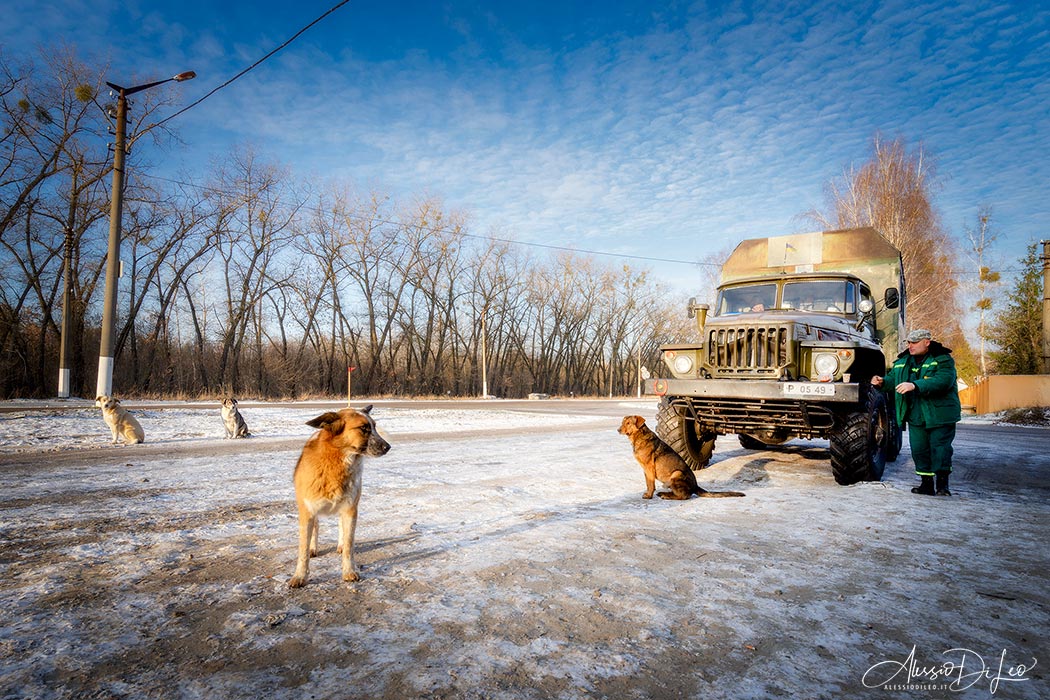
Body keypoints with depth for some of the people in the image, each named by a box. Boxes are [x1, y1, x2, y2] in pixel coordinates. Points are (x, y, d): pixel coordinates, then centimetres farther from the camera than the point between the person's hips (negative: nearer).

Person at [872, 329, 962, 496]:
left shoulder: (943, 360, -8)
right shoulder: (902, 361, 12)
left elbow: (943, 381, -24)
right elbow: (893, 379, 17)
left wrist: (915, 385, -34)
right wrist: (883, 382, -7)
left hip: (940, 415, -5)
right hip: (915, 416, 6)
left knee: (940, 449, -3)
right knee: (919, 450, 7)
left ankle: (942, 484, 9)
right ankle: (927, 484, 17)